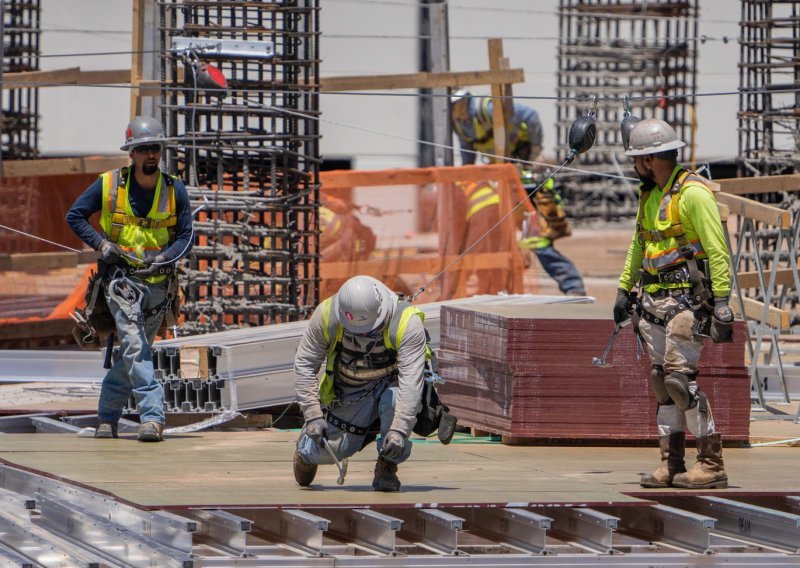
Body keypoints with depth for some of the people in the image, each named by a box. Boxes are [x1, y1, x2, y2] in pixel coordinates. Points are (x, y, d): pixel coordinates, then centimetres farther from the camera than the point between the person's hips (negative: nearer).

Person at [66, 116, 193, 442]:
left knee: (134, 351, 9)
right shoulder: (108, 185, -2)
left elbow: (185, 236, 8)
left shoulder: (175, 191, 3)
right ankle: (152, 415, -24)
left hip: (158, 281, 3)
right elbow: (75, 216, 6)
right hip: (121, 276, -3)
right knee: (134, 345, -19)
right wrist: (102, 244, -8)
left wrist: (163, 258, -11)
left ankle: (107, 415, 23)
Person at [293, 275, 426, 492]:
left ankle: (387, 467, -13)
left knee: (394, 400, -36)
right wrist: (313, 416, -19)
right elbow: (304, 364, -13)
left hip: (390, 383, -2)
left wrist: (399, 430, -41)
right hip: (348, 395, 2)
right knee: (323, 452, -8)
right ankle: (307, 450, 32)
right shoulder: (326, 316, -24)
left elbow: (411, 382, -33)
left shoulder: (407, 322, -30)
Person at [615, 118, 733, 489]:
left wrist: (722, 304, -18)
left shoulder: (693, 193, -12)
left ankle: (712, 464, -10)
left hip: (687, 300, -9)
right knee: (662, 380, 6)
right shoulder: (650, 195, 16)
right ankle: (671, 464, 9)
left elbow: (718, 250, -14)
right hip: (654, 301, 9)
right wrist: (624, 289, 28)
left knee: (681, 377, -14)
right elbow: (638, 245, 29)